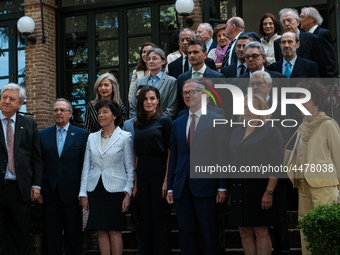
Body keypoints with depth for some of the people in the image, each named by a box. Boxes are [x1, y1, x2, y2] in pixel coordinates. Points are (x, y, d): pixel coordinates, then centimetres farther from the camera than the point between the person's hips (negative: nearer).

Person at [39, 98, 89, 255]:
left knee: (73, 237, 4)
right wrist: (38, 189, 0)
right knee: (51, 237, 8)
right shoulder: (42, 135, 10)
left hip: (71, 194, -2)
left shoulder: (82, 135, 3)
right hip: (49, 194, 2)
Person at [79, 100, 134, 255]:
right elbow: (86, 167, 12)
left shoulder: (124, 137, 1)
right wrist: (83, 194, 6)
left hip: (115, 190, -3)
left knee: (114, 230, -2)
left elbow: (130, 168, 0)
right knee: (101, 231, 4)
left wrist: (128, 193, -8)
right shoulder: (92, 138, 11)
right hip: (95, 190, 4)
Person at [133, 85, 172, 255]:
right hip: (142, 174, 5)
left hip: (159, 171, -5)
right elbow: (137, 154, 14)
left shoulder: (164, 121, -3)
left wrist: (166, 180, -15)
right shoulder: (137, 125, 12)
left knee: (160, 217, -1)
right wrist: (135, 182, 7)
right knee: (145, 219, 9)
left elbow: (170, 152, -8)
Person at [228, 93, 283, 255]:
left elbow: (276, 165, -9)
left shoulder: (271, 131, -2)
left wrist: (269, 192, -17)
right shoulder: (236, 133, 17)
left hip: (259, 188, -6)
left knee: (261, 232, -2)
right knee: (244, 232, 7)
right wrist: (230, 192, 12)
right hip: (238, 188, 6)